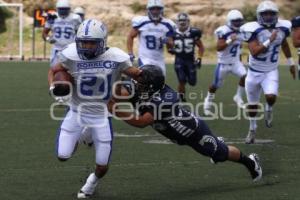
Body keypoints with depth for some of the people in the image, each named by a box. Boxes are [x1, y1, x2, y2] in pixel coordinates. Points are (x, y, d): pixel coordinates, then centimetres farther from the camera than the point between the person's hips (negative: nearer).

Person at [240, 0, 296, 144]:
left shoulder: (282, 27, -7)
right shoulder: (253, 29, -19)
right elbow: (254, 52, -28)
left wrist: (290, 63, 22)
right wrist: (269, 41, -34)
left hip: (271, 72, 1)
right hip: (254, 72, -1)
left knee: (271, 97, -25)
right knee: (252, 104, 12)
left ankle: (268, 109, 11)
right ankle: (252, 129, 36)